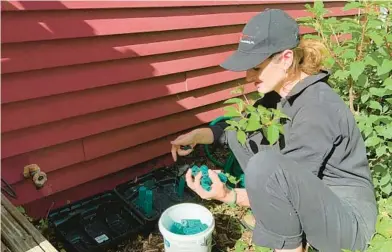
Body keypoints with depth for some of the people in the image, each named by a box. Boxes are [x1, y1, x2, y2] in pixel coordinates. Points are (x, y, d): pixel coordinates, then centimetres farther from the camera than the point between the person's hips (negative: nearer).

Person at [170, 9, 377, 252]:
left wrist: (228, 196, -30)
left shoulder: (318, 109, -27)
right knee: (238, 132, 1)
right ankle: (274, 221, 8)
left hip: (349, 216, -8)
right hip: (312, 196, 8)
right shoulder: (281, 91, -3)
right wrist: (198, 134, -3)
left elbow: (287, 185, -24)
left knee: (265, 166, -35)